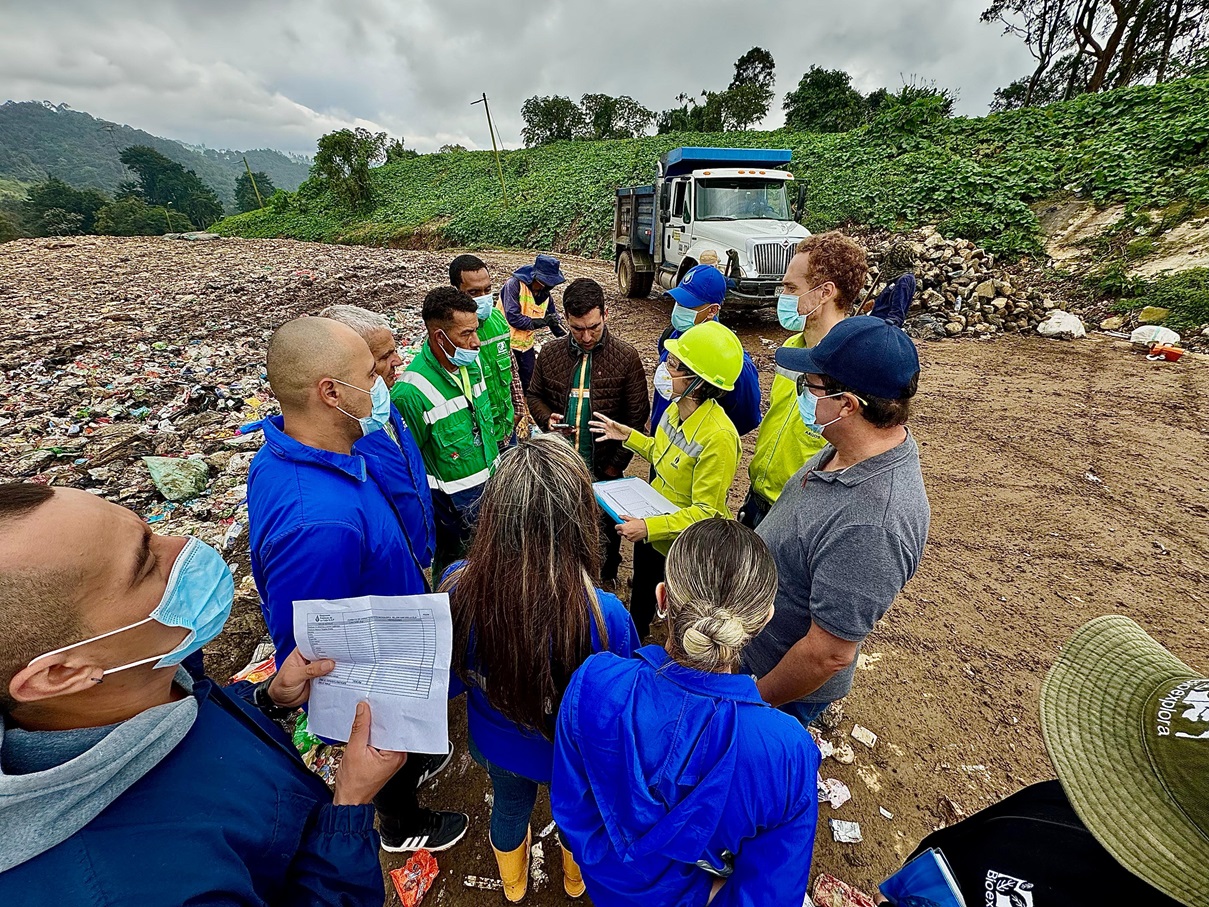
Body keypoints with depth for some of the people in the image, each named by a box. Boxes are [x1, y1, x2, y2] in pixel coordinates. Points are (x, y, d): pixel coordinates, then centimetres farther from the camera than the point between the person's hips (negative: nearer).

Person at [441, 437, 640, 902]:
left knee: (509, 807, 36)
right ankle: (576, 879, 68)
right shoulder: (605, 616, -42)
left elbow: (452, 677, -12)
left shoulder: (459, 587, -33)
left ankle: (513, 884, 69)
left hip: (496, 744, 3)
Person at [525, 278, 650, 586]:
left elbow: (637, 416, -9)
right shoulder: (550, 353, -4)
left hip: (604, 469, -2)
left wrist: (617, 464, -11)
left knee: (606, 530, 20)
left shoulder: (626, 357, -12)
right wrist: (546, 419, -12)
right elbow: (534, 395, 11)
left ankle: (607, 578, 48)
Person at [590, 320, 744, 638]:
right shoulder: (677, 407, -9)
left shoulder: (718, 437, -33)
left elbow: (705, 511, -28)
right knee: (641, 594, 31)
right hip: (650, 530, 8)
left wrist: (649, 527, -32)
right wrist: (629, 436, 1)